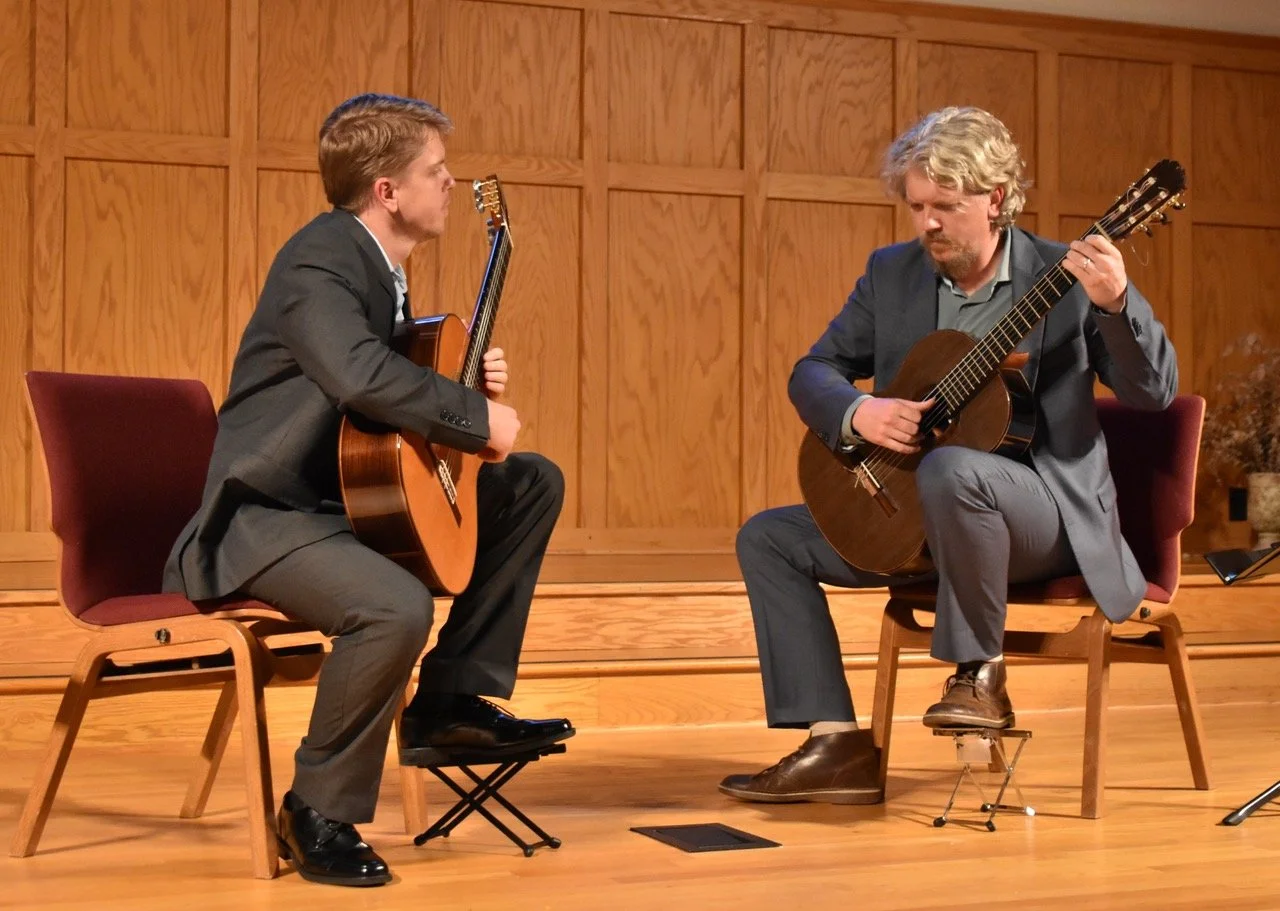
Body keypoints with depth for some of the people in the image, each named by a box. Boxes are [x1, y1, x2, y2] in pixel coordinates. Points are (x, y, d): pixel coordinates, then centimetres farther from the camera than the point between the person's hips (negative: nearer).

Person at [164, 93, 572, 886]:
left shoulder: (380, 262, 10)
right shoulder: (319, 261, -20)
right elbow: (359, 375, -39)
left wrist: (469, 384, 2)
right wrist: (478, 417, -28)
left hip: (357, 493, 10)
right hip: (269, 515, -10)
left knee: (535, 483, 9)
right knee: (397, 606, -36)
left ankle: (452, 699, 8)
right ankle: (318, 814, -13)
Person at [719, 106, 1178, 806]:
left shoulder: (1064, 277, -7)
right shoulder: (891, 273, 6)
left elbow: (1155, 392, -12)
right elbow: (812, 371, 6)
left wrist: (1117, 302, -31)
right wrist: (857, 412, -17)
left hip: (1044, 509, -6)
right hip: (907, 511, 6)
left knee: (950, 469, -38)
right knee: (768, 538, -4)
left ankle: (981, 674, -18)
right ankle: (839, 745, -9)